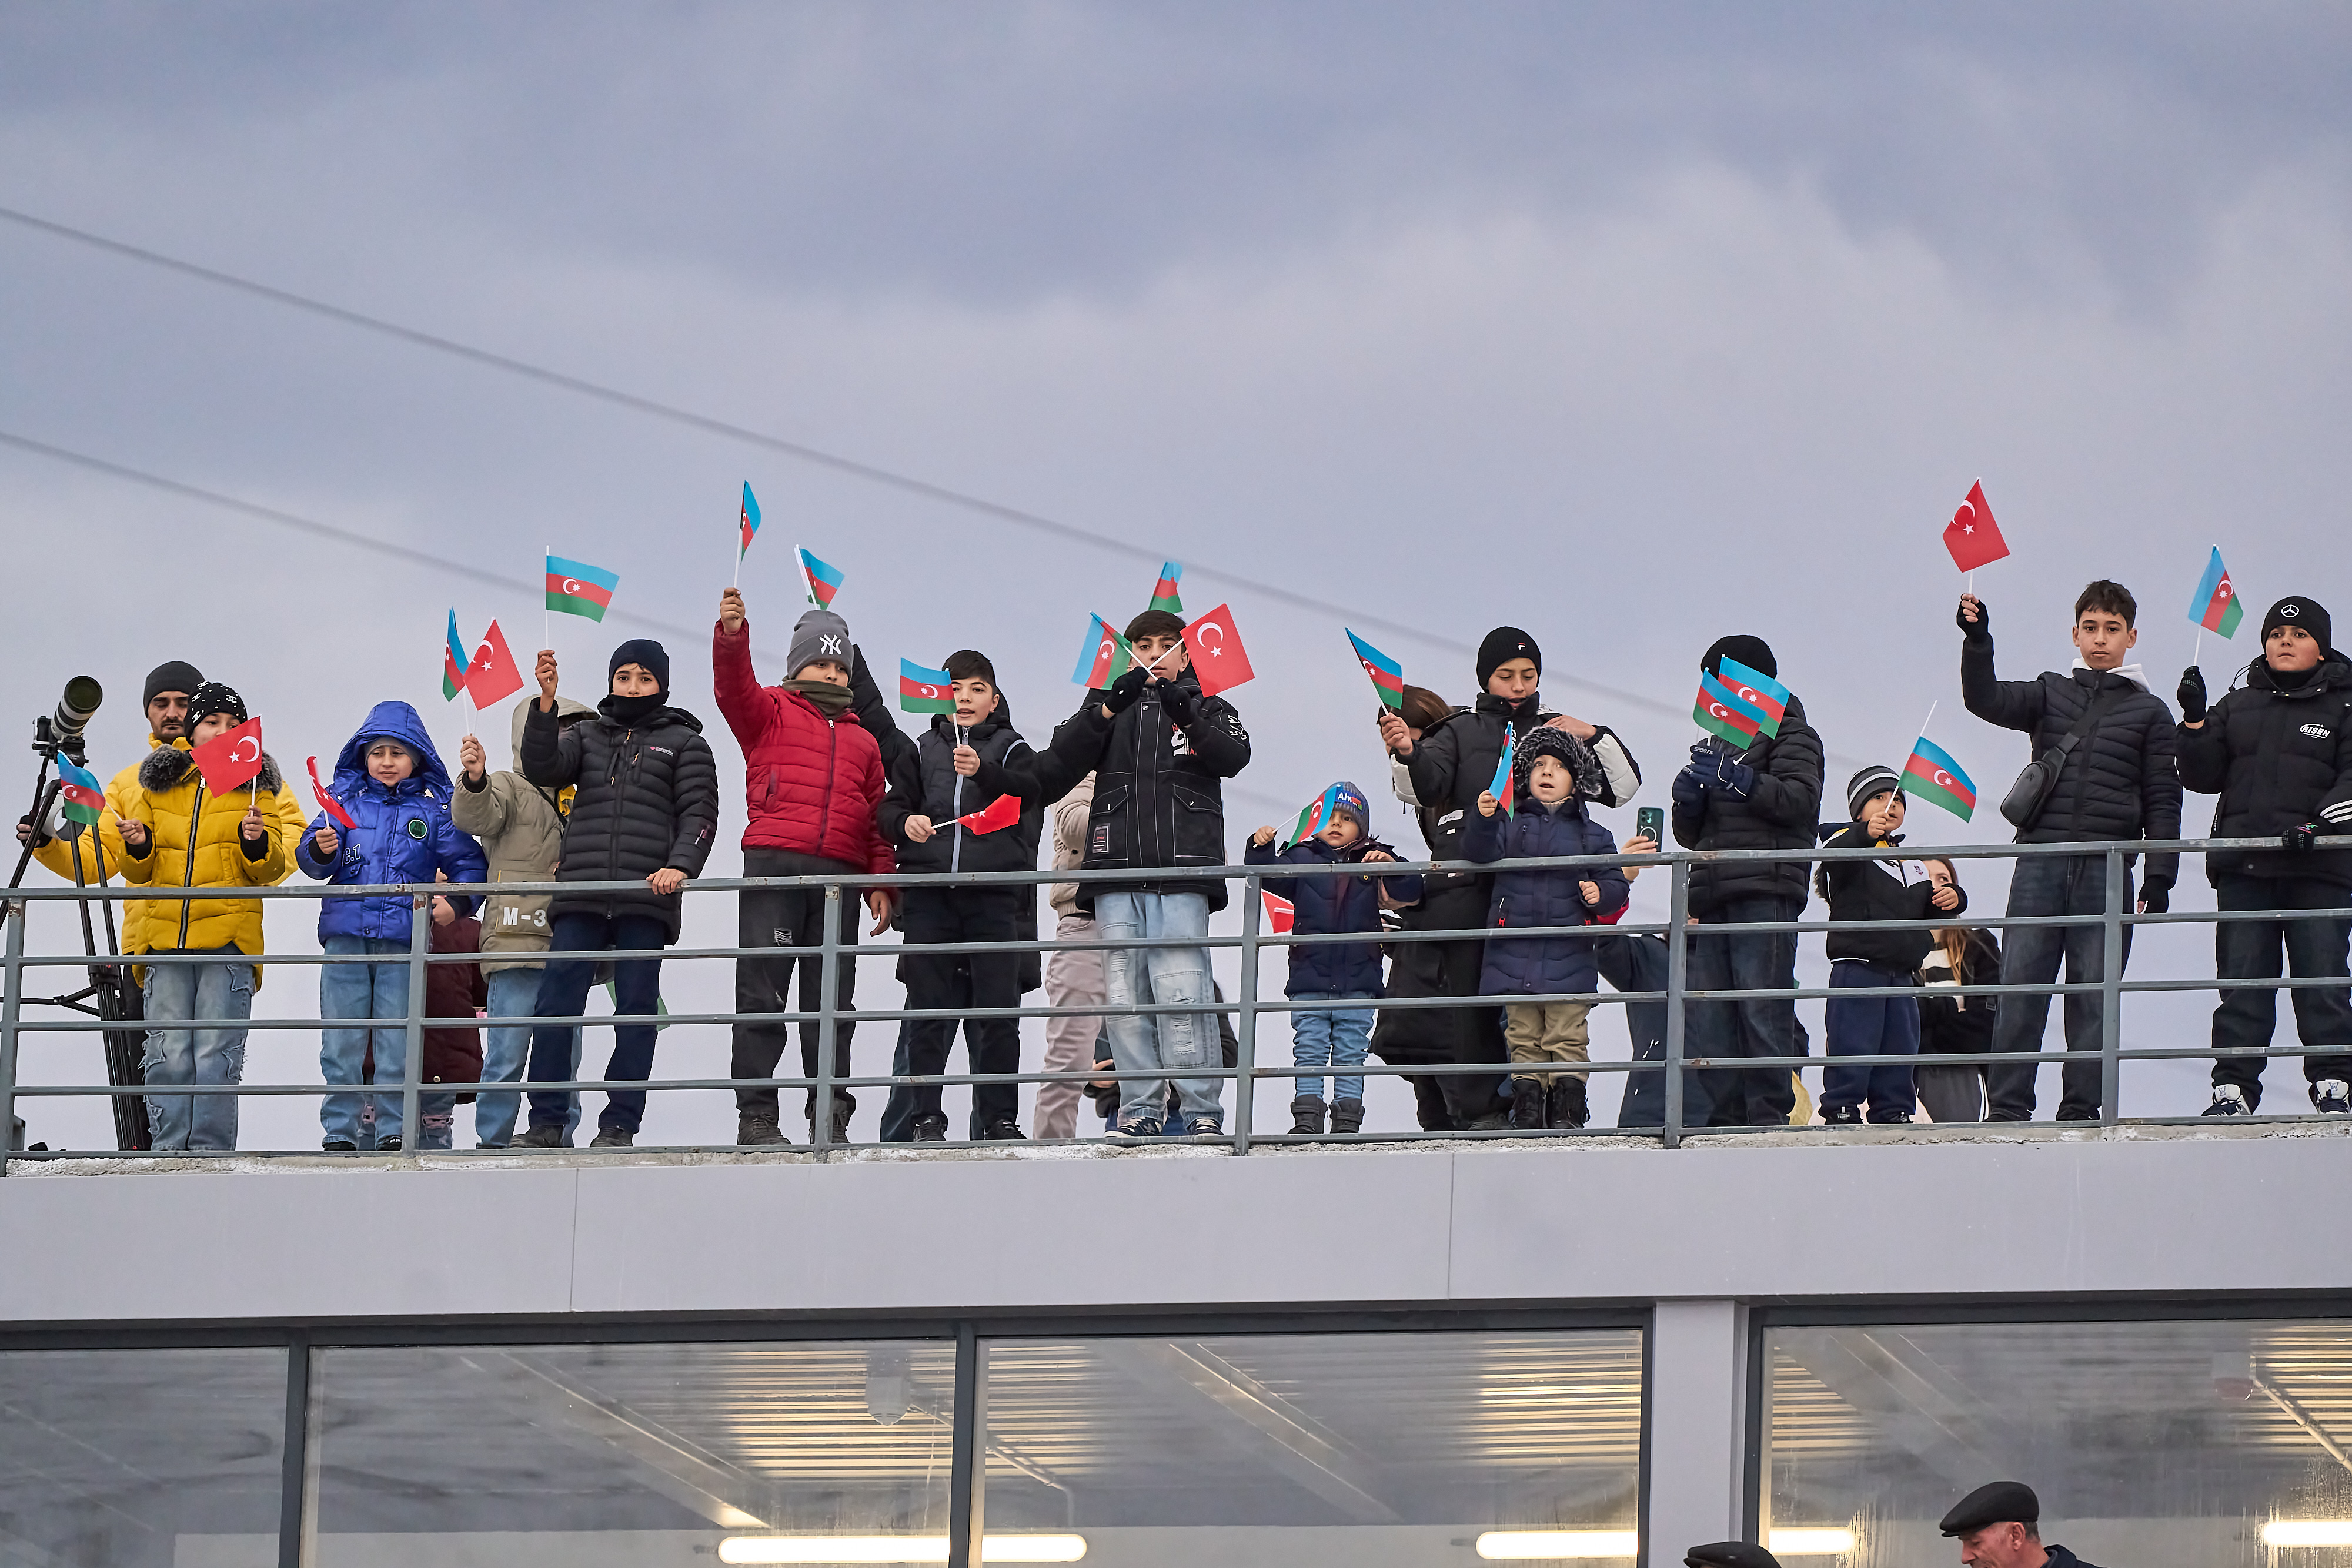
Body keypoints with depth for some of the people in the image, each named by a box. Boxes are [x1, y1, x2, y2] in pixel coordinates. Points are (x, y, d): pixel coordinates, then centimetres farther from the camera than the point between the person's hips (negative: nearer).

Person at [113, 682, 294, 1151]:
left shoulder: (255, 786, 9)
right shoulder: (156, 784, 15)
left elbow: (271, 871, 5)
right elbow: (140, 874, 19)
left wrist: (257, 843, -15)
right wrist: (139, 848, -3)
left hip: (228, 938, -2)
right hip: (166, 936, 2)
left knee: (216, 1057, -7)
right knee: (168, 1058, -3)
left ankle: (212, 1154, -3)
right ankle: (167, 1153, 1)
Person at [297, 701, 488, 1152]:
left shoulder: (433, 809, 7)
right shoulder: (345, 797, 10)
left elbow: (469, 865, 9)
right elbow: (309, 856, 4)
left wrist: (455, 903, -9)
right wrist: (320, 850, -19)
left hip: (402, 940, -1)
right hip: (345, 934, 1)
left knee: (397, 1042, -1)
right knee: (341, 1042, 1)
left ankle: (394, 1130, 4)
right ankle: (339, 1131, 6)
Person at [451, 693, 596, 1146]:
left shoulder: (574, 799, 24)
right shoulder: (510, 788, 3)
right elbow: (474, 817, -19)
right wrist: (474, 780, -37)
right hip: (517, 940, -7)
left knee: (564, 1055, 6)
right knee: (509, 1052, -10)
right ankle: (493, 1140, -7)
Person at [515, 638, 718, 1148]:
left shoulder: (683, 742, 12)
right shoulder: (588, 735, 20)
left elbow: (699, 813, 3)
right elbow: (542, 767, 2)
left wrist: (680, 864, -15)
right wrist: (545, 703, -10)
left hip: (646, 900, -2)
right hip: (580, 900, 2)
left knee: (636, 1013, -2)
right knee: (555, 1008, -5)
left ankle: (619, 1125, 0)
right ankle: (546, 1121, -3)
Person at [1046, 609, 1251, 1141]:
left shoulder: (1208, 709, 18)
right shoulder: (1107, 708, 21)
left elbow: (1234, 756, -3)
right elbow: (1064, 756, 3)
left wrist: (1188, 717, -19)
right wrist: (1111, 707, -12)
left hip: (1182, 871, -3)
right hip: (1116, 874, 3)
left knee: (1182, 992, -14)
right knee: (1124, 997, -3)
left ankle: (1202, 1111, -14)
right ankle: (1140, 1110, 1)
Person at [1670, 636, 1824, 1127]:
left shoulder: (1788, 732, 9)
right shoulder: (1715, 745, 29)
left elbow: (1801, 800, -9)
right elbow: (1690, 834, 25)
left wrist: (1738, 781, -16)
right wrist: (1689, 796, 5)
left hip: (1766, 892, -7)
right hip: (1715, 896, 7)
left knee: (1762, 1008, -14)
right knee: (1710, 1016, -1)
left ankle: (1770, 1112, -15)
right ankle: (1724, 1116, -2)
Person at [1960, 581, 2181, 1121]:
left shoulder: (2149, 712, 11)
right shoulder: (2051, 694, 14)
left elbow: (2162, 802, 8)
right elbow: (1986, 701, -2)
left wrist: (2159, 877, 0)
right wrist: (1977, 641, -18)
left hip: (2106, 871, -1)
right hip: (2040, 865, 1)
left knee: (2093, 995, -1)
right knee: (2020, 989, -5)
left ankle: (2081, 1108, 3)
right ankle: (2007, 1107, -6)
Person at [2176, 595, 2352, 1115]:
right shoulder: (2238, 707, 19)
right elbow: (2203, 776, 13)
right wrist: (2195, 723, -3)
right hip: (2245, 868, 3)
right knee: (2241, 981, -1)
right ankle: (2234, 1088, -1)